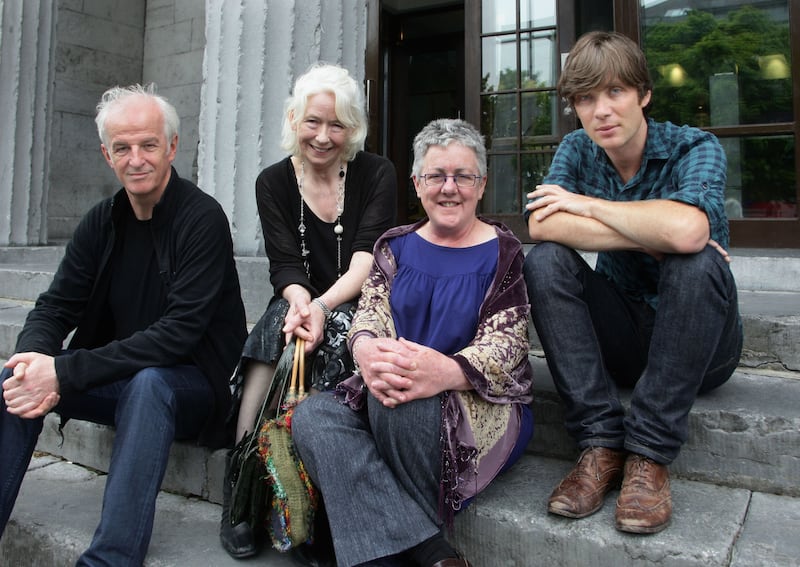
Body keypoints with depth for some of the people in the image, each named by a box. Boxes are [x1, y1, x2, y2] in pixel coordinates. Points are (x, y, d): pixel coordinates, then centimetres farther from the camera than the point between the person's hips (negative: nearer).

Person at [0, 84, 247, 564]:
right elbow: (54, 308, 2)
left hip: (191, 385, -5)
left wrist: (65, 372, -27)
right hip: (118, 378, 6)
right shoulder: (102, 222, 4)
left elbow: (179, 332, -24)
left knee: (148, 383, -36)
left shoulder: (203, 218, -16)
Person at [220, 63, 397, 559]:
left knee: (337, 332, -34)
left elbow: (366, 260, -14)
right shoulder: (274, 183, 5)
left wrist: (322, 305, -33)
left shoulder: (376, 173, -1)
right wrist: (300, 300, -30)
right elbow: (285, 266, -6)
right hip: (301, 306, 2)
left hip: (358, 310, -1)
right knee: (279, 321, -32)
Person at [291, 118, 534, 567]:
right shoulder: (396, 246, 13)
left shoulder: (504, 253, 0)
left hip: (482, 406, -4)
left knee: (398, 403, -34)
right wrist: (367, 351, -27)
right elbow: (370, 313, 1)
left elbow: (506, 343, -10)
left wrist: (445, 372, -34)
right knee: (312, 417, -22)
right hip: (386, 398, 5)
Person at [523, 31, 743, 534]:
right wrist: (654, 239, -25)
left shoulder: (695, 148, -11)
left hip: (698, 344, -2)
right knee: (545, 261, -20)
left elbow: (686, 231, -34)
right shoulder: (577, 150, -1)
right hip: (617, 338, 3)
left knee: (697, 261, -31)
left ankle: (649, 455, -23)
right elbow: (540, 225, -21)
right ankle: (602, 443, -21)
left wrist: (584, 204, -21)